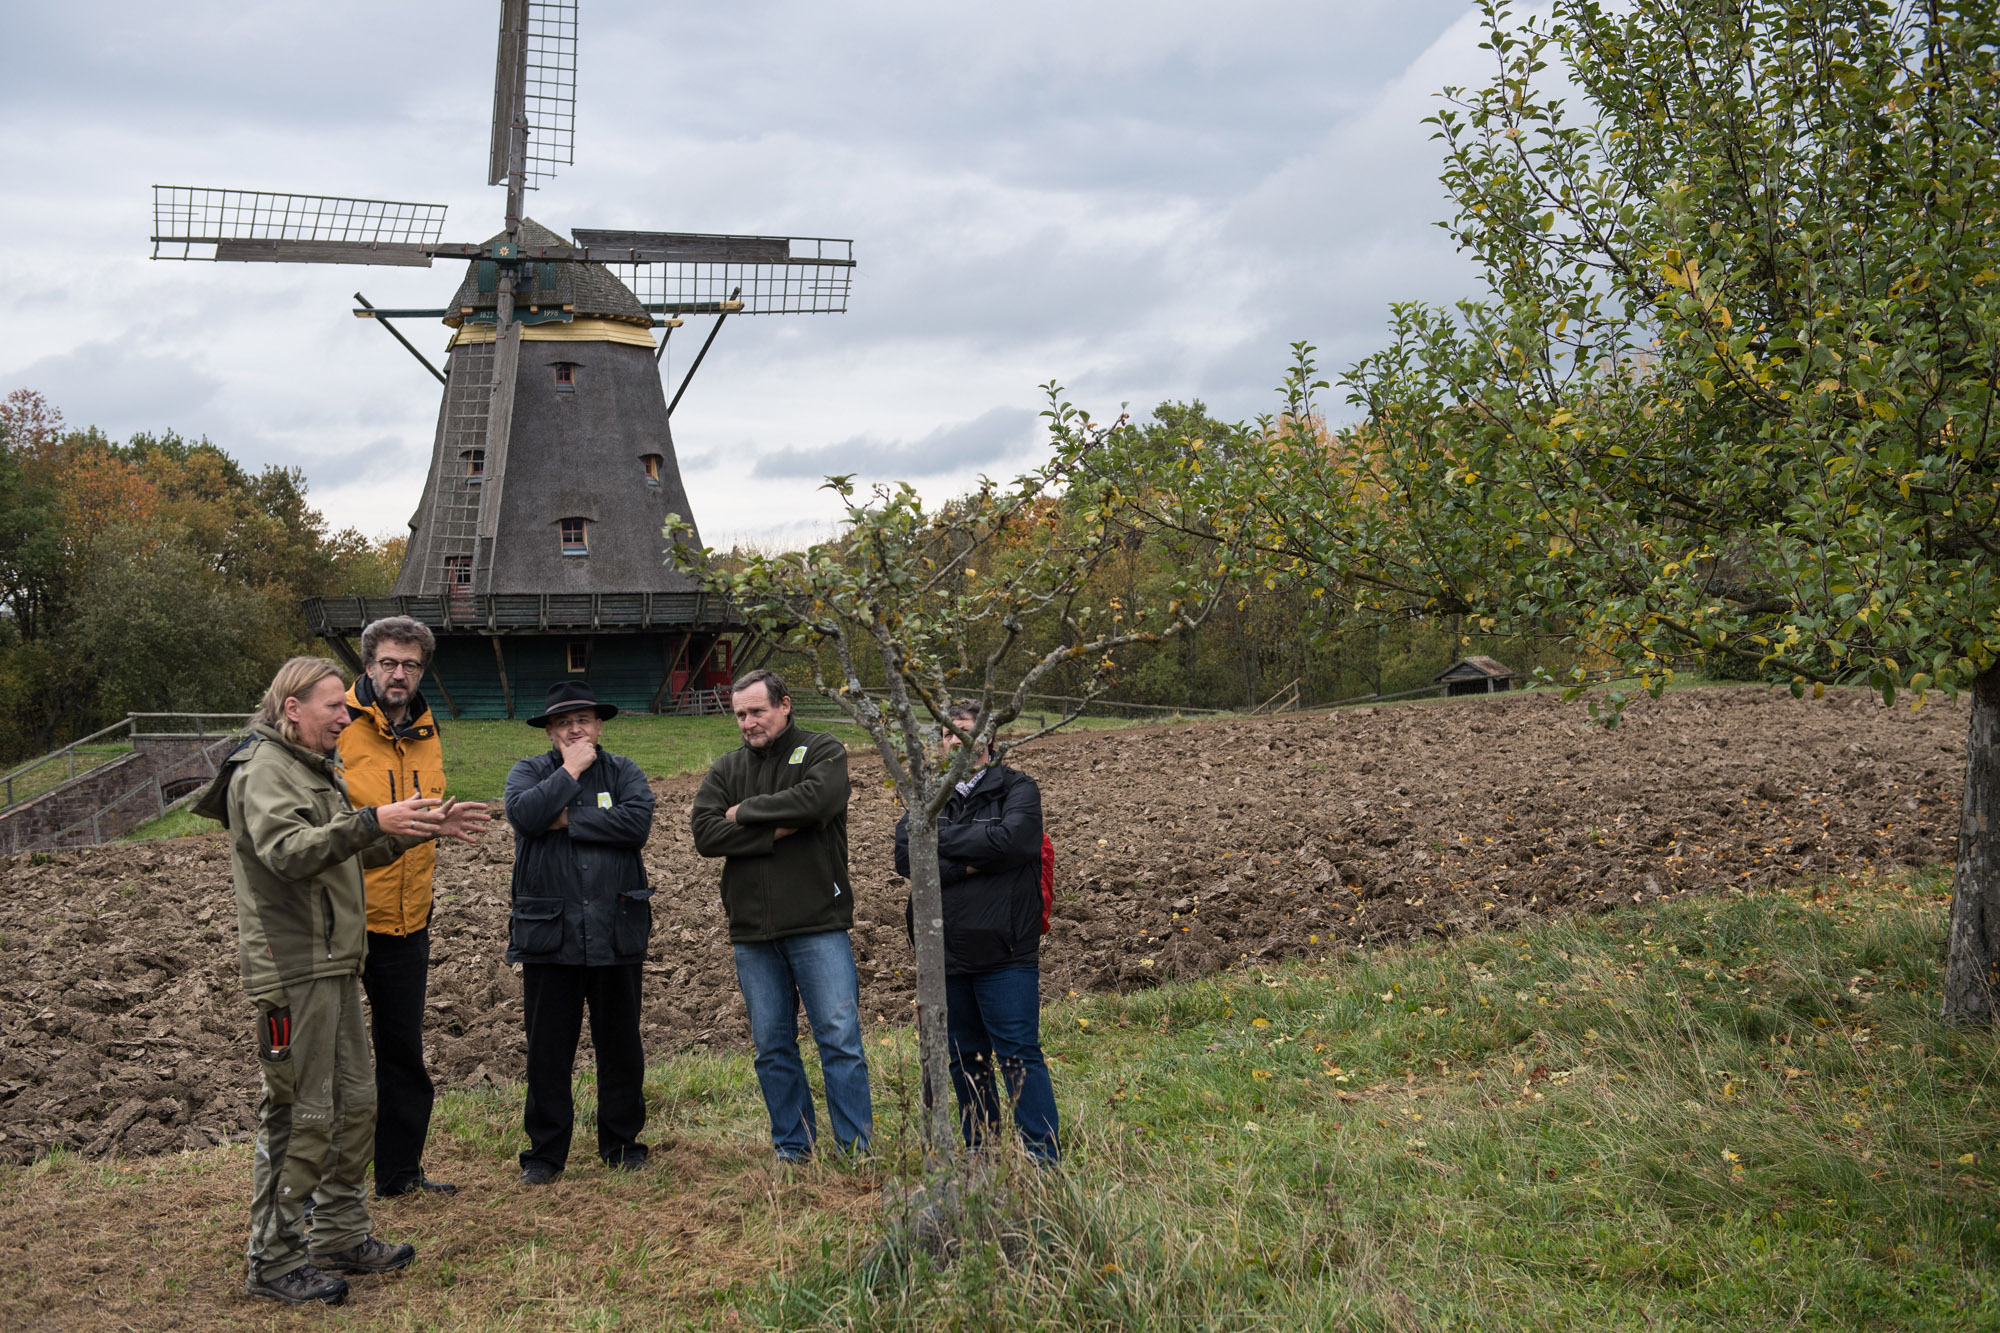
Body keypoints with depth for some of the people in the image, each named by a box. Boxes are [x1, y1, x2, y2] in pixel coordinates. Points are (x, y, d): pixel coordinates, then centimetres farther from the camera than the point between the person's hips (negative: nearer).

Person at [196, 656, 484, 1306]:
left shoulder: (315, 767, 19)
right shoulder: (264, 770, -12)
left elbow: (352, 852, 26)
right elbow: (288, 850, -29)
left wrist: (422, 828, 14)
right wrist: (372, 822, -40)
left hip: (335, 964, 10)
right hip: (291, 967, -10)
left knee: (353, 1102, 15)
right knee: (299, 1113, -6)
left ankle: (342, 1236, 26)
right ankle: (274, 1260, 2)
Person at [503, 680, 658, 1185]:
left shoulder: (624, 773, 7)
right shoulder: (530, 773, 6)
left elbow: (638, 822, -13)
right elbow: (525, 813, -16)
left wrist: (568, 820, -11)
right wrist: (571, 771, -10)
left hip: (616, 932, 1)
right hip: (549, 934, -1)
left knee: (621, 1046, 10)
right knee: (548, 1049, 4)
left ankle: (622, 1143, 23)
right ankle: (545, 1151, 15)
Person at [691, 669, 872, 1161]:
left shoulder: (822, 752, 3)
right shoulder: (725, 770, 13)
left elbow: (816, 800, -18)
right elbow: (706, 834, -2)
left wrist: (746, 811, -7)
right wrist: (776, 832, -12)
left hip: (818, 924, -4)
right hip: (752, 932, 4)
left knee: (840, 1038, -5)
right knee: (772, 1046, 9)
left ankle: (857, 1150, 1)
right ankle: (792, 1147, 20)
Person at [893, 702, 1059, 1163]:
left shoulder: (1017, 790, 0)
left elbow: (1010, 840, -20)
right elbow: (904, 854, -3)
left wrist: (942, 838, -10)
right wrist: (968, 866, -16)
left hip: (1005, 955, -5)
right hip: (948, 954, 5)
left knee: (1018, 1055, -8)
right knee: (965, 1060, 13)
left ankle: (1043, 1157, -4)